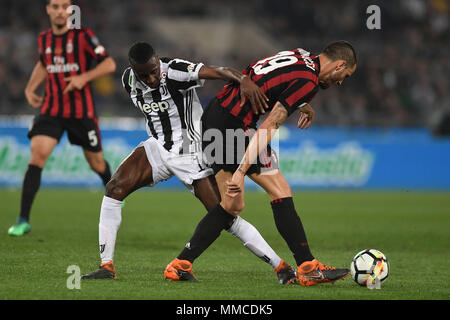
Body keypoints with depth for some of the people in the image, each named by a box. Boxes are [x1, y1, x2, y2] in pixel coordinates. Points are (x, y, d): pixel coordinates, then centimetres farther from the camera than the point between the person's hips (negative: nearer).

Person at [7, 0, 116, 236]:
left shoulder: (83, 36, -7)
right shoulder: (44, 39, 6)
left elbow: (109, 64, -8)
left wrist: (84, 77, -21)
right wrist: (30, 88, 14)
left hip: (81, 112, -2)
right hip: (51, 110, 2)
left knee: (97, 163, 11)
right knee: (37, 156, -18)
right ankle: (23, 220, -18)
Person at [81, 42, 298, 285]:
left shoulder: (174, 72, -24)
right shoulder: (128, 80, -2)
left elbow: (217, 72, -37)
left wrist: (243, 81, -56)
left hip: (189, 153, -6)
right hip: (157, 146, 6)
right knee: (114, 188, -12)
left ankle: (282, 267, -2)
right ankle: (107, 266, -5)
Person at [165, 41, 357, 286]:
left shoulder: (300, 55, 12)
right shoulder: (308, 81, -14)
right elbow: (268, 127, -21)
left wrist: (306, 107, 53)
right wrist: (241, 171, -22)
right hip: (235, 124, -10)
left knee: (232, 205, 14)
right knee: (280, 191, -4)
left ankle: (180, 264, 13)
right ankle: (308, 268, -3)